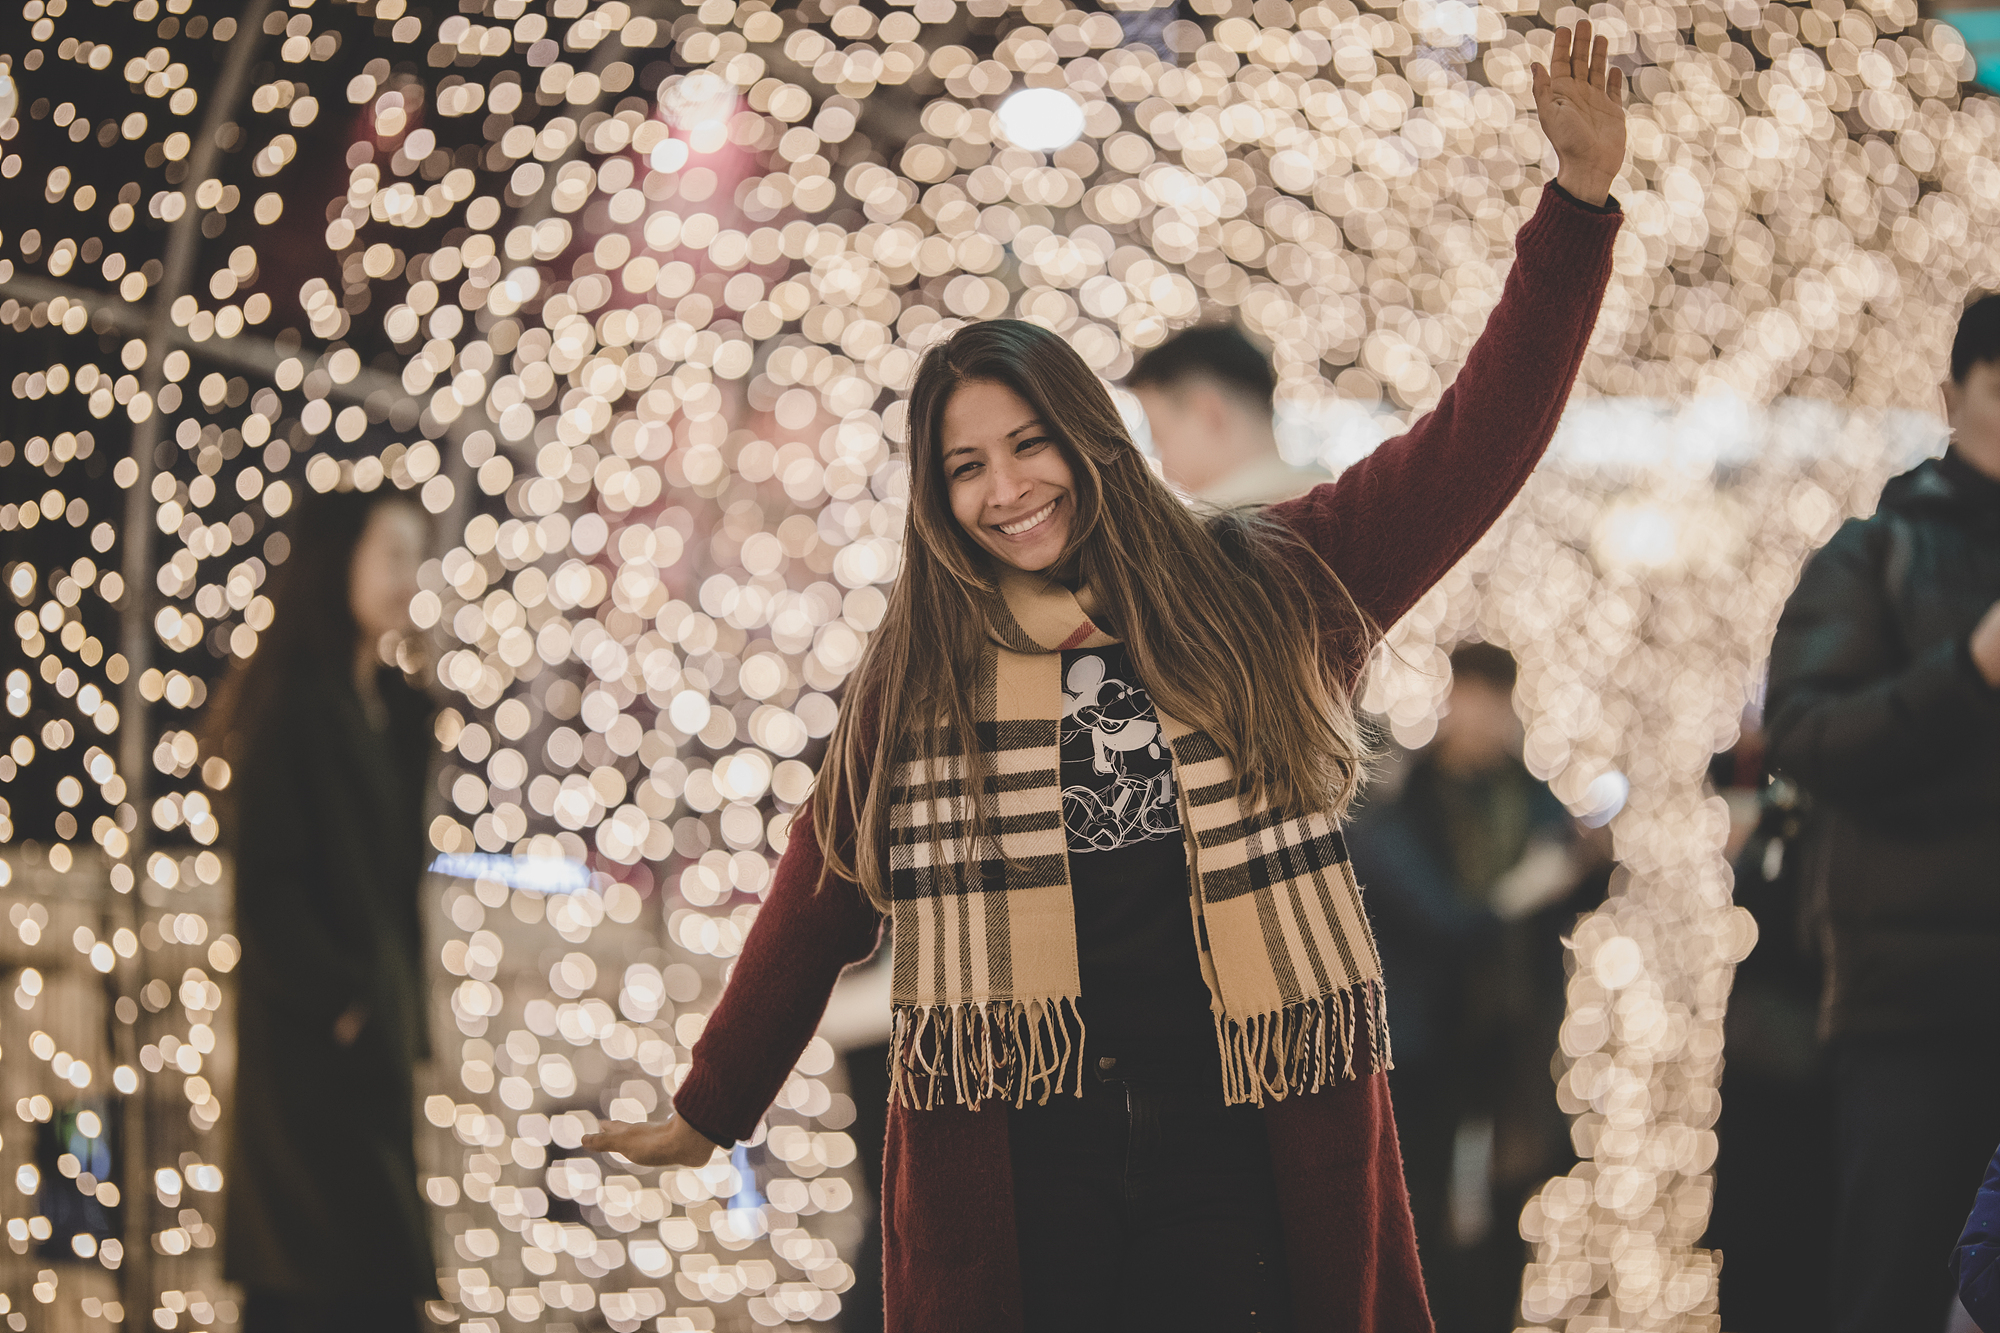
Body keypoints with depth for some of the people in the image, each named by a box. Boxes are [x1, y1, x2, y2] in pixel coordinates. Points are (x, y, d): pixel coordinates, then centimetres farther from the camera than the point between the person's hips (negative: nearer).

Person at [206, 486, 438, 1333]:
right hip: (312, 1040, -8)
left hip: (372, 1022, 9)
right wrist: (342, 1003, -17)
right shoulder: (293, 706, -12)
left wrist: (406, 1026, 12)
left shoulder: (390, 708, 14)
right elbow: (265, 878, -17)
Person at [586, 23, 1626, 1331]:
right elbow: (822, 896, 16)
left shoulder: (1259, 592, 6)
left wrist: (1579, 202, -4)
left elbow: (1471, 450, 2)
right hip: (1005, 1166, 0)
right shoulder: (917, 679, 10)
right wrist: (711, 1108, 17)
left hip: (1247, 1146, 0)